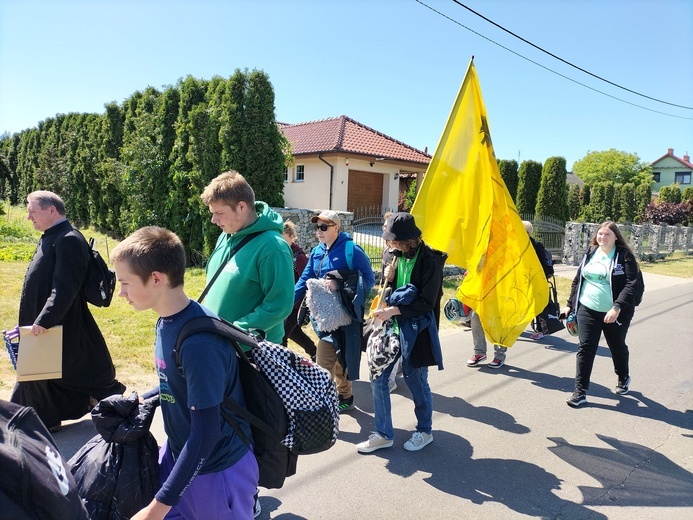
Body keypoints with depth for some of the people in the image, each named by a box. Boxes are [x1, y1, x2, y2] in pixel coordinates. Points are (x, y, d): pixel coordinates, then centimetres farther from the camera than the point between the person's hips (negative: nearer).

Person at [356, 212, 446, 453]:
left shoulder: (429, 260, -15)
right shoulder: (399, 255, 7)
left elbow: (427, 303, -17)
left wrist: (393, 310, -21)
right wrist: (389, 278, -4)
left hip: (416, 329, -7)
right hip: (392, 325, 7)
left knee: (416, 380, 7)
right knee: (378, 377, 5)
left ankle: (424, 431, 32)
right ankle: (383, 434, 20)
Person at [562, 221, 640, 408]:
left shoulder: (625, 256, -6)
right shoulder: (590, 253, 7)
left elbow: (631, 285, -15)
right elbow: (577, 280, 13)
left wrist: (617, 308, -26)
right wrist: (570, 305, 12)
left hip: (615, 314, -2)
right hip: (587, 310, 3)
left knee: (617, 347, 17)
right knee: (585, 348, -2)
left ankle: (623, 378, 45)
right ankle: (580, 392, 1)